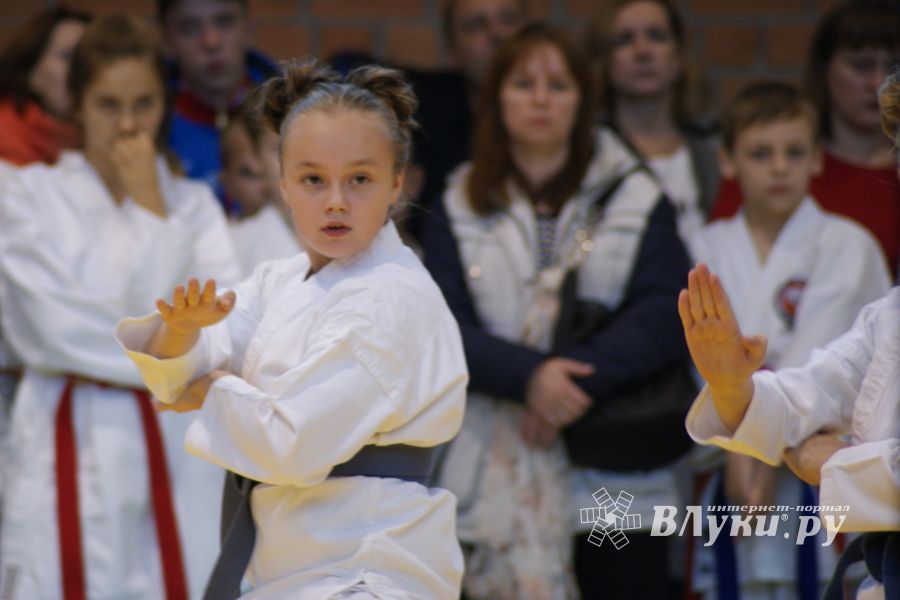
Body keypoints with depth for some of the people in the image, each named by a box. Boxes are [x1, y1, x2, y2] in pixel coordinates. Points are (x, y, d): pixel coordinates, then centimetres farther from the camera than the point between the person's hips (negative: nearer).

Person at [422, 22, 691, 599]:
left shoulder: (635, 199, 9)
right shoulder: (458, 210, 11)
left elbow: (667, 312, -4)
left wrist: (583, 376, -18)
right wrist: (530, 377, -18)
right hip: (498, 480, 1)